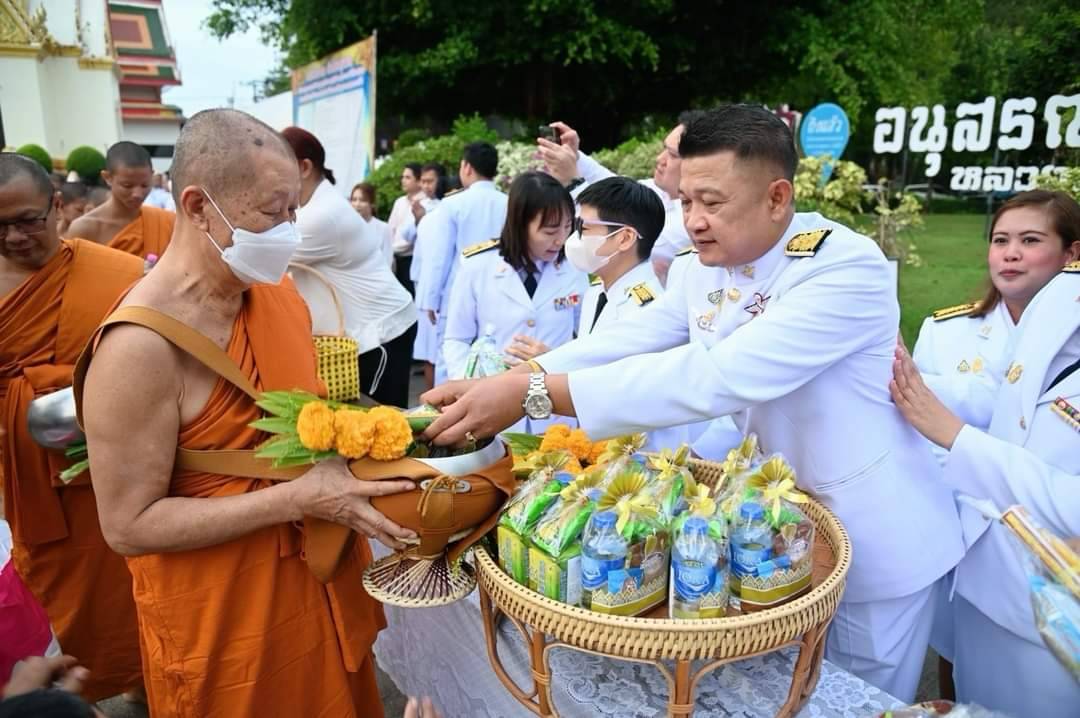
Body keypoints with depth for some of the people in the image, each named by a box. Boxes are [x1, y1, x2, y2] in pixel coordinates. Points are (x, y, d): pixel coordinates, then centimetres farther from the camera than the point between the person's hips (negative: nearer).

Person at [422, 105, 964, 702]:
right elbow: (624, 342, -9)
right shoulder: (707, 268, -4)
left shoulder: (847, 268, -28)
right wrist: (501, 384, -23)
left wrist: (536, 394, -43)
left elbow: (719, 377, -39)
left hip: (874, 538, -6)